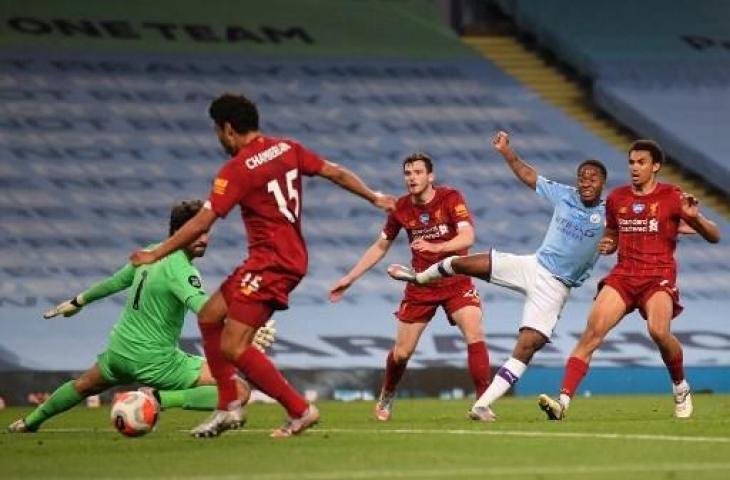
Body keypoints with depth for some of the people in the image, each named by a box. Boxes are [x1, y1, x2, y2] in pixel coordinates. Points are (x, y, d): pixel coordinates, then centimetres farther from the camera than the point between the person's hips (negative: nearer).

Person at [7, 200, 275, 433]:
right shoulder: (179, 269, -21)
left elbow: (116, 281, 22)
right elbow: (203, 309, -39)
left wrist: (79, 301, 37)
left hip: (119, 351, 9)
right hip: (155, 362, -9)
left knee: (85, 386, 41)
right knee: (239, 391, -18)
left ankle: (30, 422, 59)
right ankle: (159, 399, -21)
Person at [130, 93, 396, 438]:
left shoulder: (236, 170, -15)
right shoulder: (286, 149, 6)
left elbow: (201, 223, -15)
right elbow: (336, 173, 10)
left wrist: (155, 254, -7)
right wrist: (375, 198, 25)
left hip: (271, 262, -10)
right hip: (292, 257, 10)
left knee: (234, 348, -11)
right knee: (209, 317, 16)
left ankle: (300, 411, -7)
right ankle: (228, 407, 16)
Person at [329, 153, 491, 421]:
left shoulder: (450, 198, -11)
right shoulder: (401, 208, -1)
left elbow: (467, 237, -24)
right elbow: (380, 247, 12)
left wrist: (435, 247, -40)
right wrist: (350, 278, 10)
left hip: (456, 282, -3)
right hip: (420, 286, 3)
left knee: (475, 336, -22)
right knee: (401, 352, 4)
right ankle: (386, 398, 31)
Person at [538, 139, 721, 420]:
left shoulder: (672, 197, -1)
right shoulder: (617, 199, 12)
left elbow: (714, 237, 0)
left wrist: (694, 218, -21)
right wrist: (606, 245, 4)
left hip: (659, 277, -3)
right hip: (623, 275, 4)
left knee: (658, 331, -30)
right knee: (593, 331, -18)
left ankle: (681, 388, 0)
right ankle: (563, 401, -26)